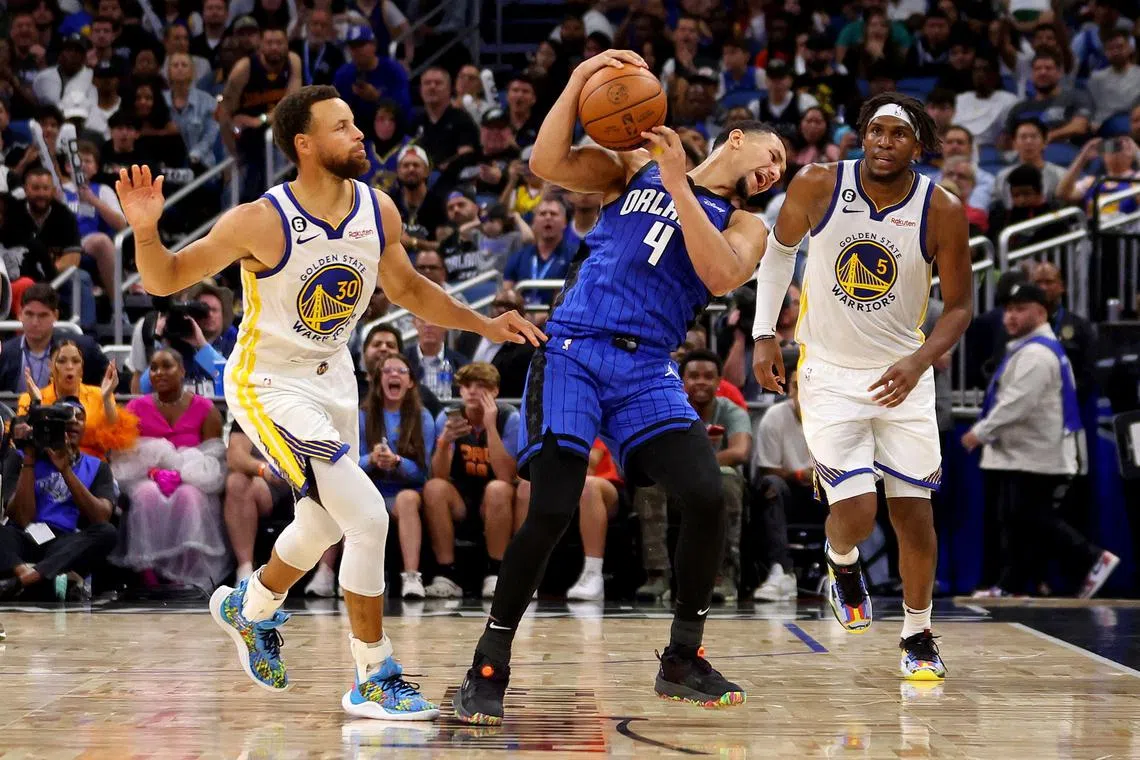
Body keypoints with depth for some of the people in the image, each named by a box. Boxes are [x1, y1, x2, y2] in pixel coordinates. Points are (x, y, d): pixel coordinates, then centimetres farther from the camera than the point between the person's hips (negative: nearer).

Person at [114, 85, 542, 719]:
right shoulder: (261, 222, -24)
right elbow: (166, 280, -15)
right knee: (369, 517, -18)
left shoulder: (378, 211, -8)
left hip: (333, 377, 8)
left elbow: (408, 288, 12)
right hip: (269, 384, -7)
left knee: (326, 524, 26)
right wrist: (147, 230, -34)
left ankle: (250, 607, 55)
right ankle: (374, 681, -4)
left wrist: (485, 325, 6)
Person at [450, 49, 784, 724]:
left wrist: (676, 184, -12)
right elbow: (548, 165, 2)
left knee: (708, 497, -13)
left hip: (648, 370, 2)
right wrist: (579, 83, -9)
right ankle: (488, 669, 1)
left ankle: (683, 662, 8)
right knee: (552, 513, -14)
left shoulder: (745, 227, 14)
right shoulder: (636, 167, 14)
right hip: (574, 351, -2)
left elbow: (720, 275, -9)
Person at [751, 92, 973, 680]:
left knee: (913, 511, 4)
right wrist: (764, 333, 0)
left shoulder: (942, 212, -13)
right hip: (828, 373, -1)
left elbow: (959, 305, -3)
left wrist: (918, 363, -19)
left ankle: (917, 635, 25)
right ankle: (842, 565, 25)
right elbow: (779, 249, 6)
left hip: (902, 375, 1)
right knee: (855, 511, -13)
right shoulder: (817, 186, -13)